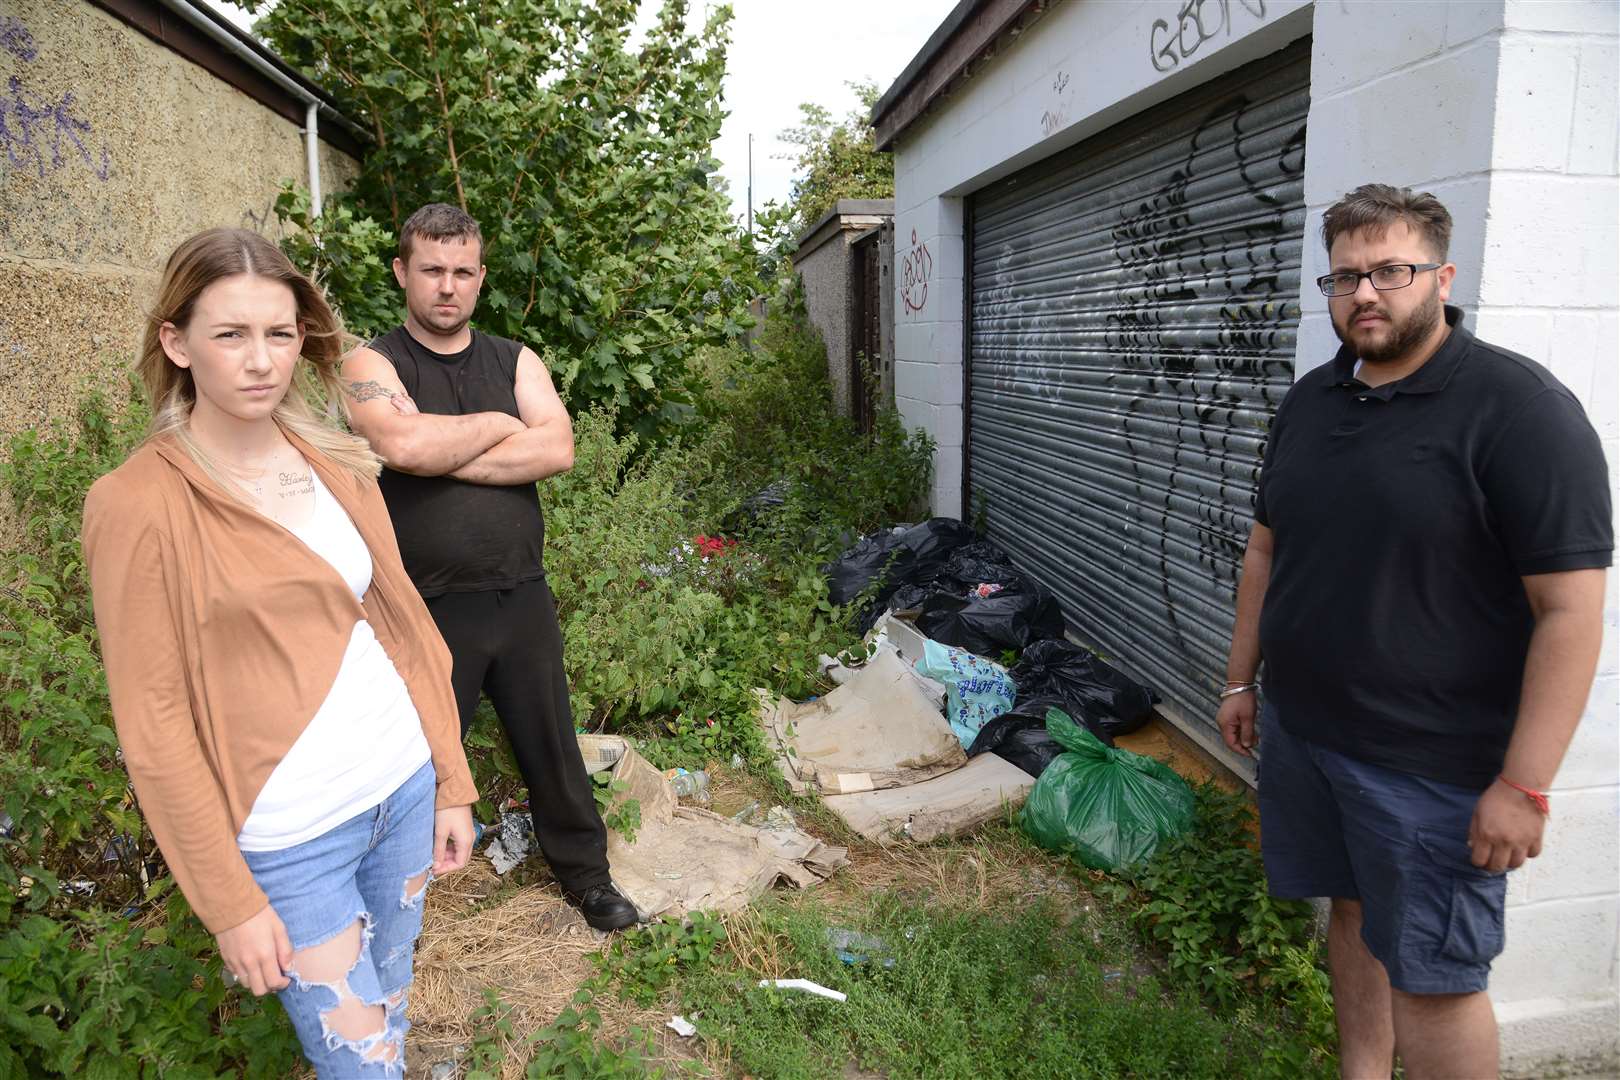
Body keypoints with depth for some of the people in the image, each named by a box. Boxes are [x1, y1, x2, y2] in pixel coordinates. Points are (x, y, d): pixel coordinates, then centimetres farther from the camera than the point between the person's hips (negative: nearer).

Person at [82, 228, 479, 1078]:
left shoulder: (336, 464, 2)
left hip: (406, 787, 5)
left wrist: (451, 781, 6)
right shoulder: (140, 503, -13)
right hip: (290, 841, -5)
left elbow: (403, 625, 6)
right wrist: (229, 900, -9)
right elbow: (153, 723, -11)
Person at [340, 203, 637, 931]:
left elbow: (558, 448, -11)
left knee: (552, 745, 16)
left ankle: (586, 873, 35)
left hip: (522, 597, 3)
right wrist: (498, 425, -10)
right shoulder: (374, 365, -3)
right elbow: (403, 443, -25)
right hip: (430, 608, -3)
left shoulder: (515, 361, 7)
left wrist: (443, 459, -16)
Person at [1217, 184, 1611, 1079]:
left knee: (1431, 979, 4)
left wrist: (1524, 785, -18)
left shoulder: (1519, 407, -15)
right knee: (1351, 910, 20)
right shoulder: (1310, 400, 7)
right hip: (1301, 732, 6)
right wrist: (1242, 680, 15)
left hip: (1434, 766, -6)